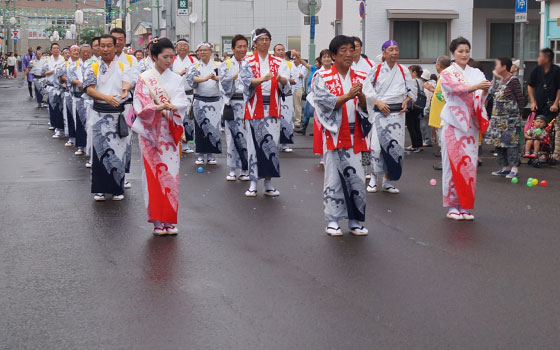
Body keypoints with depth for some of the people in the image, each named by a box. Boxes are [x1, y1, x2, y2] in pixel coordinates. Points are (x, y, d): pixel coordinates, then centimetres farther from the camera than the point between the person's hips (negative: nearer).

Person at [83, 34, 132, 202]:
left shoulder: (122, 66, 9)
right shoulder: (93, 68, 6)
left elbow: (127, 82, -9)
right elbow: (89, 89, -6)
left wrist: (126, 88, -34)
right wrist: (107, 98, -23)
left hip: (119, 113, 1)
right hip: (100, 114, -1)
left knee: (119, 150, 2)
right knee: (100, 150, 0)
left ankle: (117, 189, 12)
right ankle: (100, 189, 8)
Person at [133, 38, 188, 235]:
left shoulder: (176, 79, 9)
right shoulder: (144, 79, 2)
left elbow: (182, 103, -2)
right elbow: (139, 105, -8)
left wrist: (171, 107, -24)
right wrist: (156, 108, -27)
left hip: (170, 132, 2)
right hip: (150, 131, -2)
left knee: (171, 173, -1)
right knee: (153, 173, -2)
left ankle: (169, 220, 6)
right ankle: (157, 221, 4)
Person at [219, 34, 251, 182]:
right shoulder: (226, 65, 8)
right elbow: (223, 82, -6)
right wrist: (236, 75, -18)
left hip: (248, 102, 0)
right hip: (233, 103, 0)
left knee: (247, 135, -3)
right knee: (233, 135, 0)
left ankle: (245, 169, 5)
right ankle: (233, 169, 10)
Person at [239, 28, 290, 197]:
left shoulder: (278, 62, 11)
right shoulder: (248, 62, 5)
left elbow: (285, 81, -3)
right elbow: (247, 80, -11)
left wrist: (281, 78, -28)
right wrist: (262, 79, -29)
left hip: (273, 107, 2)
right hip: (255, 107, -2)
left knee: (272, 143, 0)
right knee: (255, 143, -2)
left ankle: (268, 183, 8)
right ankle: (253, 183, 5)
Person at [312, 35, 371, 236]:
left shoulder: (360, 78, 9)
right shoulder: (323, 78, 0)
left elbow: (367, 107, 4)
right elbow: (325, 103, -11)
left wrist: (361, 96, -17)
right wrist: (348, 96, -20)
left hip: (355, 135, 3)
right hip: (334, 135, -3)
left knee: (356, 178, 3)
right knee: (334, 177, 1)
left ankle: (355, 221, 13)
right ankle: (332, 221, 9)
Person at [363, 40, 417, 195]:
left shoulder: (403, 71, 9)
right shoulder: (376, 70, 1)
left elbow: (412, 89, 18)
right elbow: (367, 89, -1)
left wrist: (406, 100, 0)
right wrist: (378, 102, -13)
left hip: (397, 112, 3)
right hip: (380, 112, -3)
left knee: (396, 146, 2)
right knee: (377, 144, -9)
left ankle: (387, 181, 13)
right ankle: (373, 178, 6)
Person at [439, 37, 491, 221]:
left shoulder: (476, 73, 14)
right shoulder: (447, 73, 3)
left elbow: (481, 97, -1)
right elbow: (457, 87, -18)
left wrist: (485, 90, -23)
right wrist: (476, 86, -34)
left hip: (470, 123, 4)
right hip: (453, 122, -4)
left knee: (469, 163, 1)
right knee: (454, 162, -6)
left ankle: (464, 206, 8)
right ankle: (452, 205, 2)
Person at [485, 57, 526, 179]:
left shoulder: (513, 81, -11)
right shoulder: (497, 80, 12)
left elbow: (521, 99, -8)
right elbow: (491, 94, 19)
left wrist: (519, 114, -7)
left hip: (510, 118, -8)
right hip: (498, 117, 8)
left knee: (510, 141, -10)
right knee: (498, 141, 9)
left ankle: (514, 168, -7)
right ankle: (505, 167, 18)